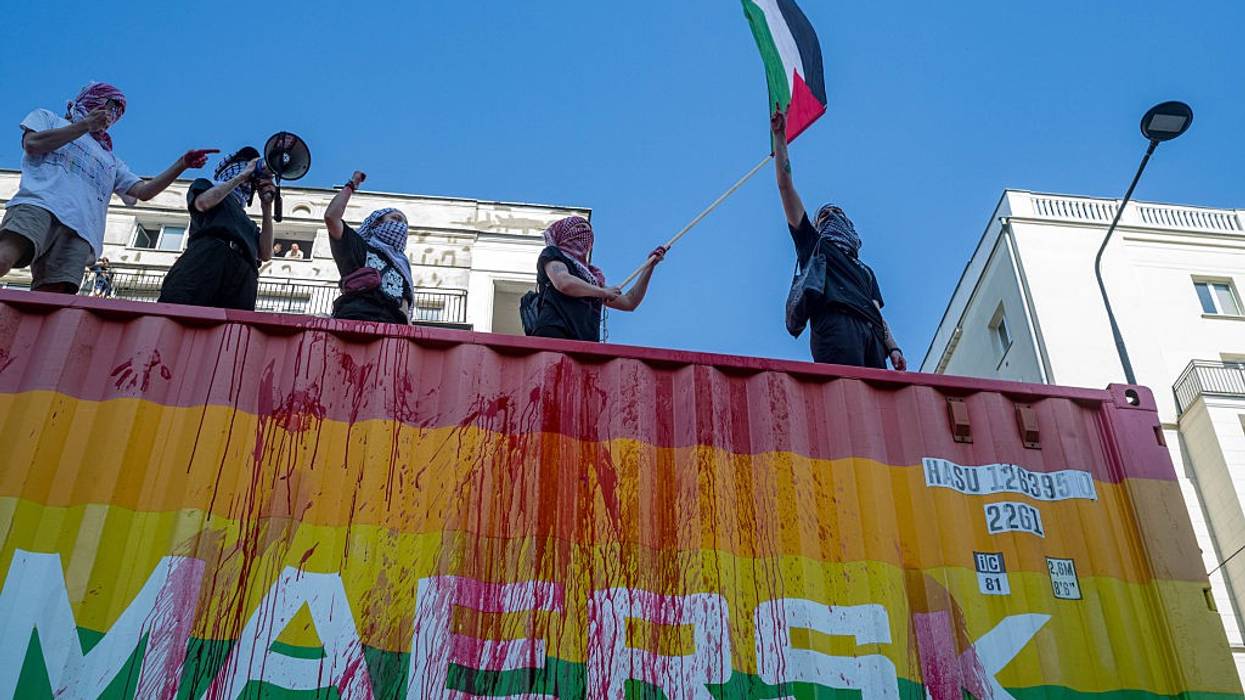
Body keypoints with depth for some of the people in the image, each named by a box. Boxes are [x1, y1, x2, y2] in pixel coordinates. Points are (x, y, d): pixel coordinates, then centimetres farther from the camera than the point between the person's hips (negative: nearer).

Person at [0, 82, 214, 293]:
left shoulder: (110, 159, 40)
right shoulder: (46, 118, 30)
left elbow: (144, 191, 26)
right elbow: (32, 144, 7)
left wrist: (182, 164, 15)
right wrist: (86, 125, 12)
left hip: (80, 230, 4)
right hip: (38, 206, -3)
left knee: (50, 302, -22)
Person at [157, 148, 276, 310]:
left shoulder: (247, 223, 42)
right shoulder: (205, 186, 35)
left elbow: (265, 253, 22)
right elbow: (204, 202, 9)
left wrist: (266, 205, 24)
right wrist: (242, 176, 19)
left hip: (242, 277, 2)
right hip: (208, 256, -2)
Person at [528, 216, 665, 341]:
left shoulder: (593, 275, 31)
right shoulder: (552, 254, 16)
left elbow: (629, 303, 33)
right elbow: (563, 283, -6)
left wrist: (650, 266, 35)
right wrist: (603, 292, 5)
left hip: (586, 341, 5)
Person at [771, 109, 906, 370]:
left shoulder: (865, 270, 41)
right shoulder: (812, 243, 31)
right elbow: (785, 185, 26)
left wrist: (892, 348, 9)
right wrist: (780, 137, 24)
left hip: (871, 330, 5)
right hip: (835, 321, -5)